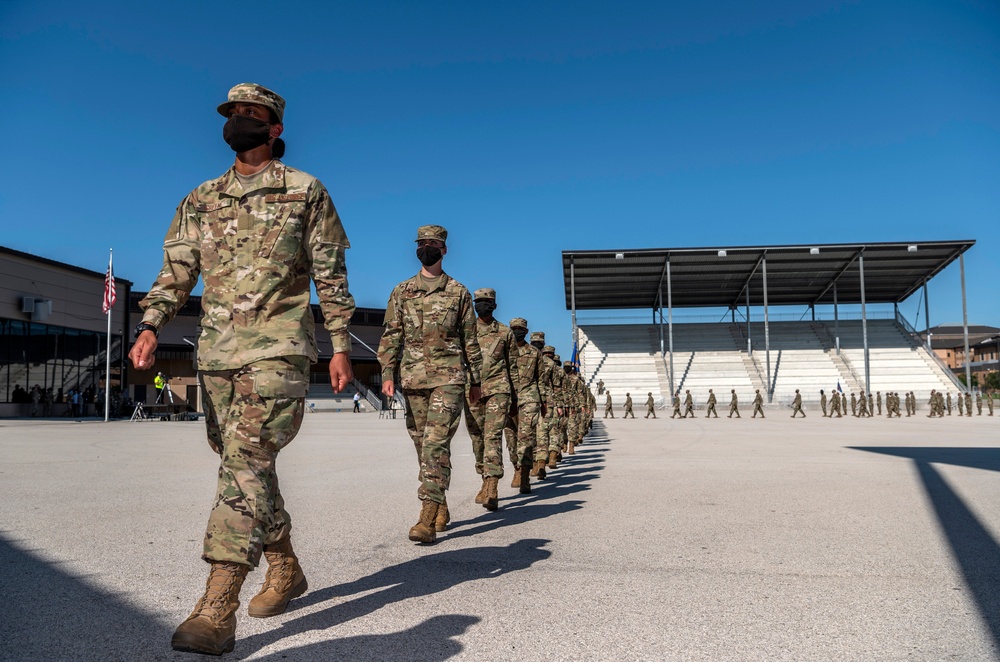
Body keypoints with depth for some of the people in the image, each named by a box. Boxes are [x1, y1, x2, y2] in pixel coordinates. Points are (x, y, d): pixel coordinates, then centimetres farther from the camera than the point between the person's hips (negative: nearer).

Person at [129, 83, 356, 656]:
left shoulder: (305, 192, 4)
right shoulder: (200, 200, 15)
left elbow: (331, 276, 2)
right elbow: (176, 272, 9)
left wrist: (341, 346, -2)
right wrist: (150, 327, -8)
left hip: (278, 349, -6)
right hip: (217, 350, 6)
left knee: (245, 461, -15)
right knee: (247, 464, 12)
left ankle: (218, 608, -15)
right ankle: (286, 570, 29)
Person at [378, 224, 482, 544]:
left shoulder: (459, 292, 6)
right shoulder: (401, 292, 10)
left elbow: (470, 339, 9)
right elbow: (391, 336, 7)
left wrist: (475, 380, 9)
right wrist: (387, 374, -4)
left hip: (448, 378, -3)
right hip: (413, 379, 3)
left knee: (436, 443, -13)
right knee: (423, 445, 10)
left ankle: (428, 517, -15)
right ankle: (441, 508, 25)